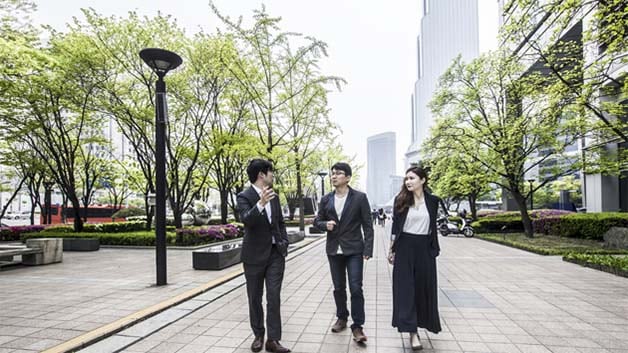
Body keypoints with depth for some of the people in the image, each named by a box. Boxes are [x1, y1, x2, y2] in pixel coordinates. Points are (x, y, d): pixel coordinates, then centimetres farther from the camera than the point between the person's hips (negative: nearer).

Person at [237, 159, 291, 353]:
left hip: (275, 254, 4)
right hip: (255, 255, -4)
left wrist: (284, 242, 4)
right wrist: (260, 204, -46)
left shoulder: (273, 195, 6)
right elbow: (246, 220, -30)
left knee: (274, 297, 0)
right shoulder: (244, 197, -12)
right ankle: (258, 335, 28)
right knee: (255, 298, 10)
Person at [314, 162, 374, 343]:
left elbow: (367, 225, -5)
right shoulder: (326, 199, 4)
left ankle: (357, 326, 10)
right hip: (334, 250, 4)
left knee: (356, 288, -5)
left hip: (354, 250, -3)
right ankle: (342, 318, 33)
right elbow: (317, 221, 11)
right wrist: (325, 224, -12)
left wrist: (368, 249, -11)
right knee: (338, 287, 14)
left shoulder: (360, 197, -6)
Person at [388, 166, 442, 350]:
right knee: (406, 288, -2)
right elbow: (395, 225, 2)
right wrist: (391, 249, 1)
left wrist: (435, 250, 9)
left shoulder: (432, 201, 1)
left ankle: (417, 323, 32)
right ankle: (412, 331, 5)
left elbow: (433, 227, 9)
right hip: (405, 247, -1)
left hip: (424, 248, 2)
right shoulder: (401, 199, -2)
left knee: (424, 287, 10)